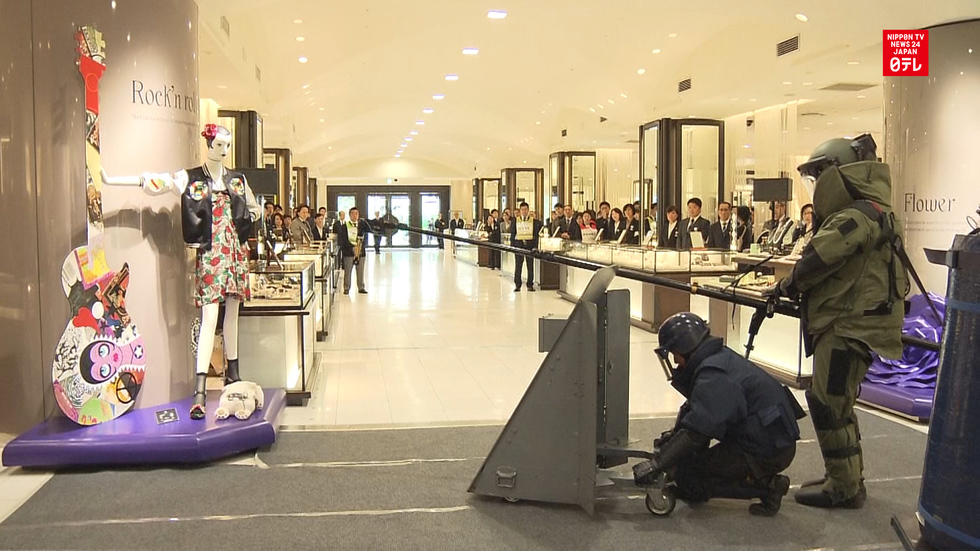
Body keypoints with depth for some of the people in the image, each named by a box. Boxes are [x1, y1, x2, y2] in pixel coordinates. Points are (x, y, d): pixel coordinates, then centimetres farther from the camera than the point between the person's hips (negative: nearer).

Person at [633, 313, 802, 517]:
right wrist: (672, 436, 14)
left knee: (688, 477, -6)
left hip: (768, 452, -10)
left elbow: (695, 433, -25)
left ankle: (766, 487, -6)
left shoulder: (713, 378, -21)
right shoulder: (720, 358, 10)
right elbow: (693, 410, 21)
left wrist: (655, 464, -22)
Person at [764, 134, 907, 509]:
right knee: (836, 403, 17)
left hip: (850, 327, -11)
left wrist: (785, 287, -4)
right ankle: (846, 478, 27)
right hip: (847, 322, 11)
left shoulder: (859, 216, -17)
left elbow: (818, 261, -21)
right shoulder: (855, 214, 18)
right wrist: (791, 288, 8)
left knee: (828, 403, -7)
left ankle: (844, 488, 3)